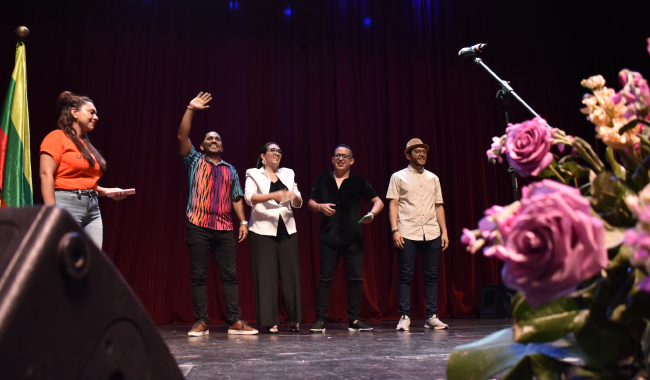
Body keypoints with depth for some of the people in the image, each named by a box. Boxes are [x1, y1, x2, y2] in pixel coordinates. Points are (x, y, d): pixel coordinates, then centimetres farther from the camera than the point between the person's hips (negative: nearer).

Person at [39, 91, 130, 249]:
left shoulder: (87, 144, 20)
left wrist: (107, 191, 10)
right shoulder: (57, 137, -2)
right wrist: (51, 212, -19)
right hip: (67, 206, -8)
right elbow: (46, 174, -12)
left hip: (92, 208, 8)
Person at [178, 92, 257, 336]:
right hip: (198, 227, -2)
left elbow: (236, 198, 17)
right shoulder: (195, 161, 12)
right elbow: (182, 137, -2)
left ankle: (235, 322, 1)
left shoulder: (230, 170, 20)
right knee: (198, 275, -1)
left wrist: (243, 221, 5)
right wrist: (191, 110, -9)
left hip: (225, 229, 2)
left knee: (230, 275, -1)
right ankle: (201, 322, 5)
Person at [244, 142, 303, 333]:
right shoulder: (254, 174, 6)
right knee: (266, 275, -5)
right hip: (263, 231, -3)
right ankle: (271, 321, 0)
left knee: (291, 273, 0)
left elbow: (298, 203, 13)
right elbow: (249, 197, -11)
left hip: (287, 230, 3)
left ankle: (294, 320, 10)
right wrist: (273, 195, -26)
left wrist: (295, 197, -11)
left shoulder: (288, 174, 16)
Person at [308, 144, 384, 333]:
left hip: (353, 238, 0)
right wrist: (320, 207, -9)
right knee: (325, 278, 0)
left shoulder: (359, 182, 7)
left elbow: (378, 201, 7)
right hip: (329, 238, 0)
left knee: (356, 278, 2)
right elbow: (311, 203, 13)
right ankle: (320, 320, 7)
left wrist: (372, 213, -14)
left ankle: (354, 320, 11)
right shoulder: (322, 180, 10)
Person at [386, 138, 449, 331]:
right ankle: (404, 317, 4)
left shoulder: (433, 178, 18)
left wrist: (444, 231, 10)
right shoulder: (398, 177, 7)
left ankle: (431, 317, 11)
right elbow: (393, 204, 1)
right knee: (405, 275, -2)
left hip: (432, 234, 4)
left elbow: (439, 206, 17)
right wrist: (395, 230, -10)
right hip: (407, 234, -3)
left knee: (431, 275, 4)